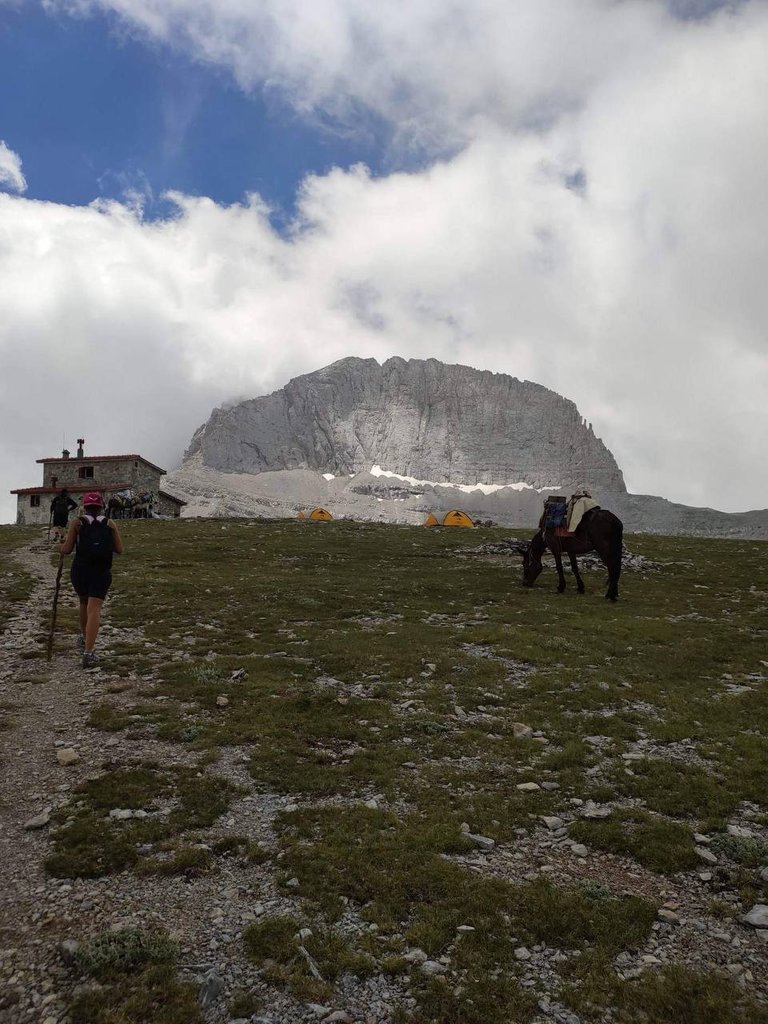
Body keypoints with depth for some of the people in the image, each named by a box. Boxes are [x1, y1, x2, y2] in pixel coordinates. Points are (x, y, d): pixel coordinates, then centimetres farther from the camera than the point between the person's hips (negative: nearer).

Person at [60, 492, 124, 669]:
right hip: (101, 573, -1)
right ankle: (89, 653, -17)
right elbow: (119, 550, 2)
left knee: (84, 602, 28)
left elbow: (67, 549, -3)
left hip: (80, 571, 1)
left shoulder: (77, 523, 1)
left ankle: (84, 637, 39)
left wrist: (61, 548, 19)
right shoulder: (110, 524, 4)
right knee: (94, 610, -6)